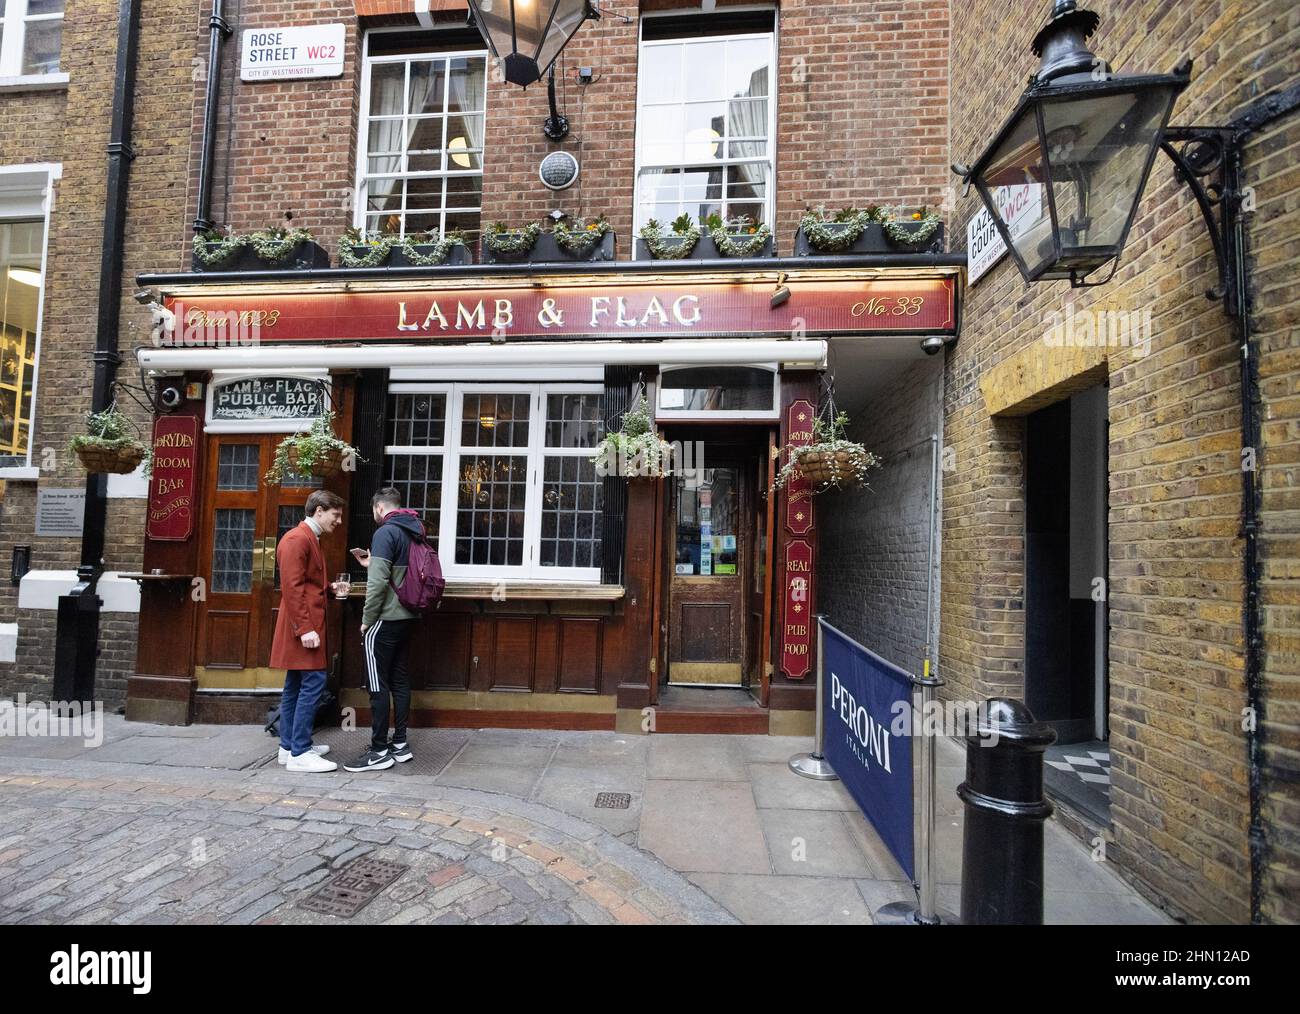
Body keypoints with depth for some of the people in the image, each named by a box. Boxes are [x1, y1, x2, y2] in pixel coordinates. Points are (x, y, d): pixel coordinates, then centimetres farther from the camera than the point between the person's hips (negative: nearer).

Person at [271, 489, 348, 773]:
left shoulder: (310, 539, 18)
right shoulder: (296, 539, -13)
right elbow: (292, 587, -20)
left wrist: (330, 589, 8)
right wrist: (304, 628, -24)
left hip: (307, 623, 11)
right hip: (303, 624, -11)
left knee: (296, 685, 14)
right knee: (313, 681, -10)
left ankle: (290, 746, 22)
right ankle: (299, 754, -4)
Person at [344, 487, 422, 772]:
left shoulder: (385, 532, -13)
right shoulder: (413, 533, 13)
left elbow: (378, 582, -20)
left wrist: (366, 620, -11)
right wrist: (372, 564, 19)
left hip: (385, 620, -8)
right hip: (406, 618, 8)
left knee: (378, 685, -2)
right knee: (399, 680, 13)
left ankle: (379, 751, 4)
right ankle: (400, 743, 19)